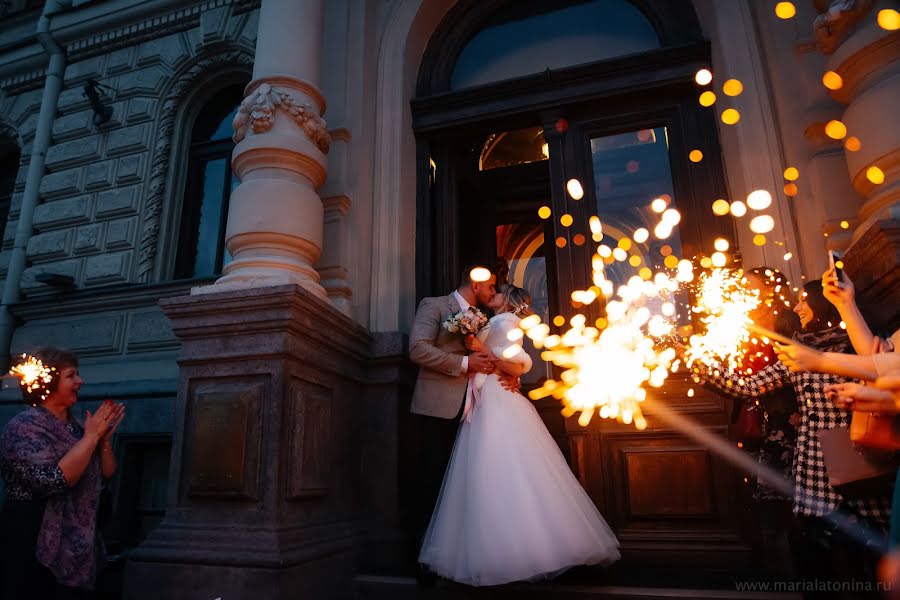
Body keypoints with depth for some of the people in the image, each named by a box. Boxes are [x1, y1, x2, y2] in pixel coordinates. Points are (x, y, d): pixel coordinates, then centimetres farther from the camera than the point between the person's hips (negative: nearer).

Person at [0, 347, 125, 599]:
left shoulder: (78, 426, 6)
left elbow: (107, 473, 10)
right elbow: (54, 480, -28)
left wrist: (104, 438, -6)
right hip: (35, 543, -7)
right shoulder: (24, 426, -15)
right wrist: (91, 436, -20)